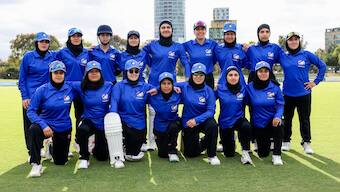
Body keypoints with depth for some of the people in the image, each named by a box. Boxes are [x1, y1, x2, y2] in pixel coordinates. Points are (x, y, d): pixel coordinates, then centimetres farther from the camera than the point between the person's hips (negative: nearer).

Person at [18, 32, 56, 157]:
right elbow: (22, 79, 0)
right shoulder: (28, 56, -2)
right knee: (30, 124, 1)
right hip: (30, 97, -2)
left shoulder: (53, 56, 4)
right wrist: (24, 97, -8)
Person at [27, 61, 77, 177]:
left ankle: (54, 147, 49)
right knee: (34, 129, -38)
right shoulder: (42, 90, -14)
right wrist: (43, 125, -29)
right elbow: (30, 111, -16)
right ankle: (36, 164, -25)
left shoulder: (71, 89, -9)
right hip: (46, 125, -2)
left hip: (64, 129, 2)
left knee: (60, 162, 13)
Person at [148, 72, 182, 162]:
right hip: (160, 126, 0)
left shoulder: (177, 95, -18)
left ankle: (172, 151, -10)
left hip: (174, 123, 0)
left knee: (173, 126, -36)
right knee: (163, 154, -3)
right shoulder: (154, 96, -18)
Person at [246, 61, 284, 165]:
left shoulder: (275, 87, -8)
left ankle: (276, 155, -22)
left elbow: (280, 104, -9)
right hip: (257, 123, 1)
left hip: (272, 120, -1)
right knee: (263, 154, 6)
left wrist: (278, 116, -27)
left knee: (278, 125, -38)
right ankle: (265, 141, 44)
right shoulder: (250, 87, -7)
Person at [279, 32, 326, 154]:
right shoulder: (283, 56, 3)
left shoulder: (306, 55, -2)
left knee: (304, 119, 5)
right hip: (288, 94, 2)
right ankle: (286, 141, 24)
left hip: (304, 93, -2)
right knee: (287, 119, 11)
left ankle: (306, 143, 17)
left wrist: (316, 82, -2)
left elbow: (322, 66, 1)